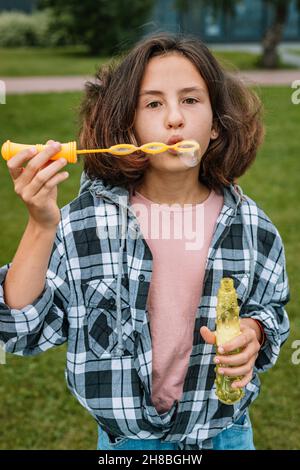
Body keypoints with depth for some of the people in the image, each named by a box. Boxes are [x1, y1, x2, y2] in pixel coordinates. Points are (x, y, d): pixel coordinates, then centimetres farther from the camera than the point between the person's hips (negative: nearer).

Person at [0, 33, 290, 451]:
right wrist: (42, 226, -28)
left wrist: (253, 332, -15)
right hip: (126, 437, -1)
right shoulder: (85, 220, -16)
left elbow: (272, 307, 7)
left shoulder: (251, 226, -10)